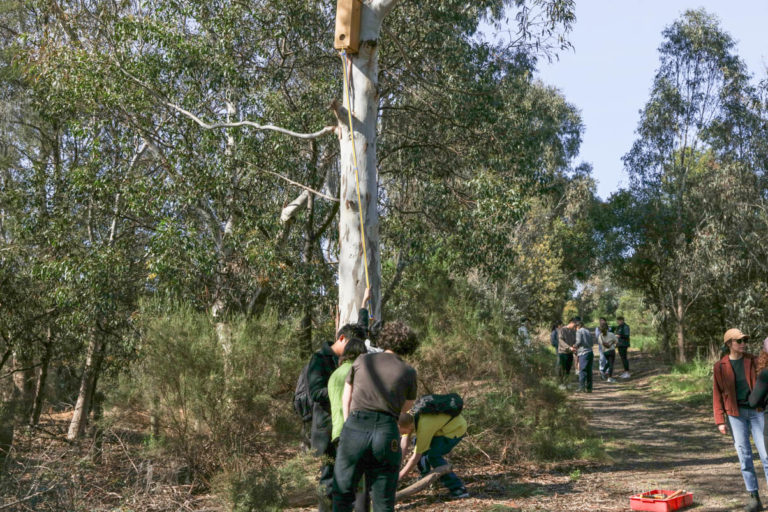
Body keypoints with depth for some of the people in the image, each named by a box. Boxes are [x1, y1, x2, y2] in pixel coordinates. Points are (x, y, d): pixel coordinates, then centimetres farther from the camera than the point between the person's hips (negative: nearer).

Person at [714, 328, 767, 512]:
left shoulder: (753, 361, 3)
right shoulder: (720, 367, 0)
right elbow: (717, 395, 2)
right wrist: (720, 421, -4)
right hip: (735, 413, 0)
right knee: (744, 454, 0)